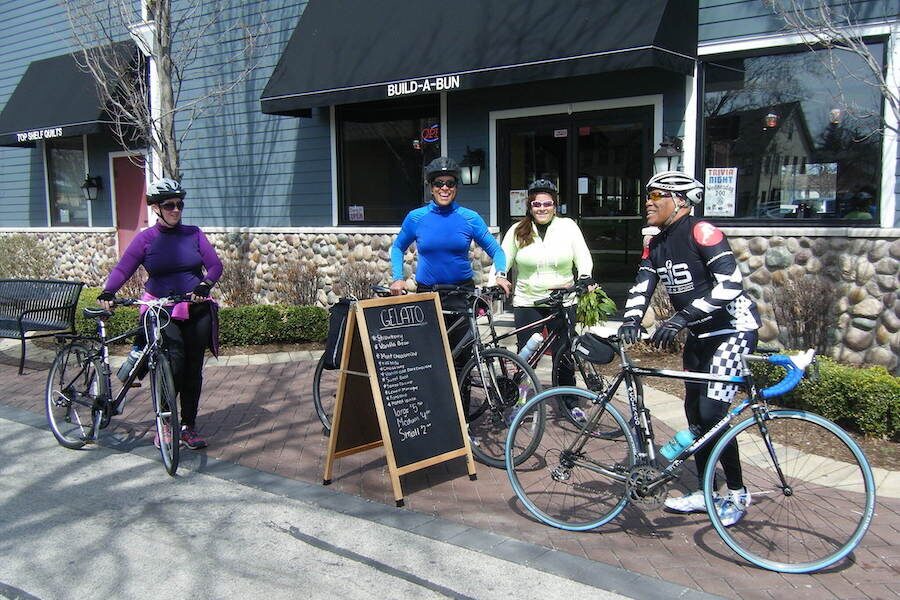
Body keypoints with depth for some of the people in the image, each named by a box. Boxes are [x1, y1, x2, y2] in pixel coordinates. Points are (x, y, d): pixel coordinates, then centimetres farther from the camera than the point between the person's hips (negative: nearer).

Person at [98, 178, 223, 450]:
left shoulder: (193, 233, 6)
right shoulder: (146, 239, 0)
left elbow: (215, 265, -1)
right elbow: (123, 269, -9)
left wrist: (204, 285, -21)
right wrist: (107, 292, -27)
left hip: (196, 310, 3)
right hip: (161, 311, -3)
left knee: (193, 369, 7)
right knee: (174, 363, -20)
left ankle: (189, 426, 20)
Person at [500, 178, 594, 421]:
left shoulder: (568, 226, 3)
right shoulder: (517, 231, 4)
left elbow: (583, 257, 1)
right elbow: (502, 260, 3)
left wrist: (584, 277, -17)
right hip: (527, 303, 0)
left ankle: (570, 402, 22)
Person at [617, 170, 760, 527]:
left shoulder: (701, 232, -20)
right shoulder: (656, 246, 5)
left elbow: (730, 284, -29)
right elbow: (641, 286, -5)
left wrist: (681, 317, -35)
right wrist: (631, 320, -26)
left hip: (733, 329, -8)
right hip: (699, 334, 8)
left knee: (712, 413, -12)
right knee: (694, 412, 9)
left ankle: (737, 494, 7)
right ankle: (705, 493, 22)